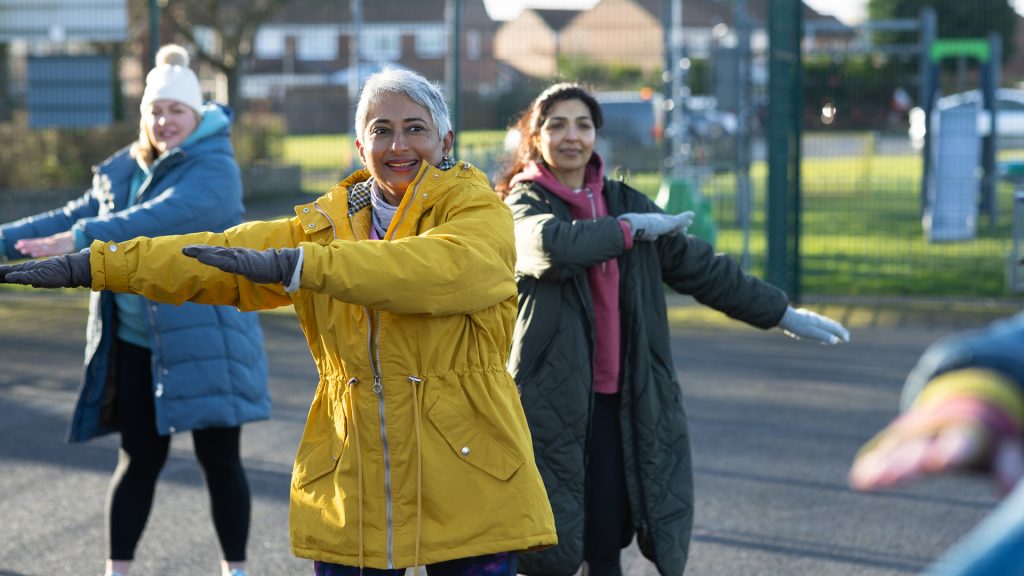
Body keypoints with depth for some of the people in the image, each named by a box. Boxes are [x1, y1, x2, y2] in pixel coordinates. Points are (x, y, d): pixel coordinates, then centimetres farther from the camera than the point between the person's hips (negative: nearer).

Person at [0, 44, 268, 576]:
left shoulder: (214, 169, -12)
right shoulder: (123, 171, 11)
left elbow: (165, 217, -28)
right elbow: (76, 215, 11)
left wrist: (83, 239, -38)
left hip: (206, 341, -5)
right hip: (136, 343, 5)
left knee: (219, 460, 2)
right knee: (139, 459, 8)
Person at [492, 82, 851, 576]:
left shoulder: (623, 202, 14)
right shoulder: (524, 205, -2)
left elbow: (699, 266, 19)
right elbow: (553, 244, -26)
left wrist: (780, 313, 19)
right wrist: (631, 230, -13)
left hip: (618, 403, 5)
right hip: (551, 403, -4)